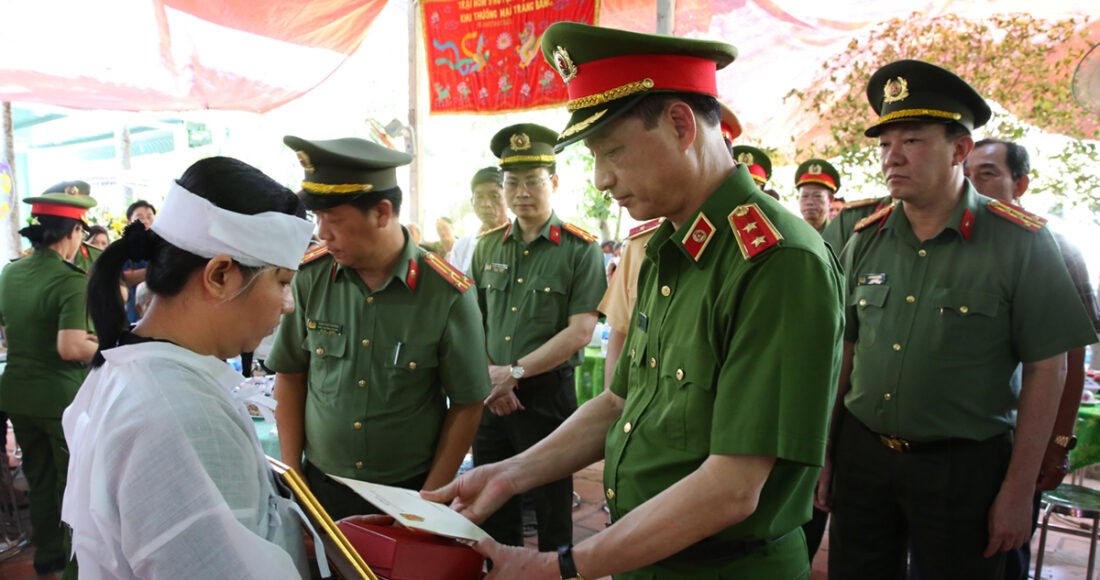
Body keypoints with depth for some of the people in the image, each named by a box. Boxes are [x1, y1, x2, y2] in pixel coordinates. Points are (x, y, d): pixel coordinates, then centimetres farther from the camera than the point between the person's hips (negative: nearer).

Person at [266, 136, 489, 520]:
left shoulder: (449, 295, -15)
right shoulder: (309, 277, -8)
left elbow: (466, 405, -8)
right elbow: (290, 376, 4)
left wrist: (429, 499, -8)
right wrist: (291, 474, 1)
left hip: (409, 489, -2)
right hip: (319, 486, 2)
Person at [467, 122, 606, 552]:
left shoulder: (580, 249, -6)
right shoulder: (488, 248, 8)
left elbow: (579, 331, -12)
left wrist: (514, 372, -14)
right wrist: (488, 376, -6)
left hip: (548, 393, -4)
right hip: (491, 398, 5)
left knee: (552, 507, 9)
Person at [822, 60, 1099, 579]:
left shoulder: (1020, 242, -8)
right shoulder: (866, 240, 2)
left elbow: (1046, 370, -7)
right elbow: (846, 352, 7)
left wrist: (1018, 490, -8)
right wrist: (827, 455, 6)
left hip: (964, 467, -3)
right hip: (862, 454, 3)